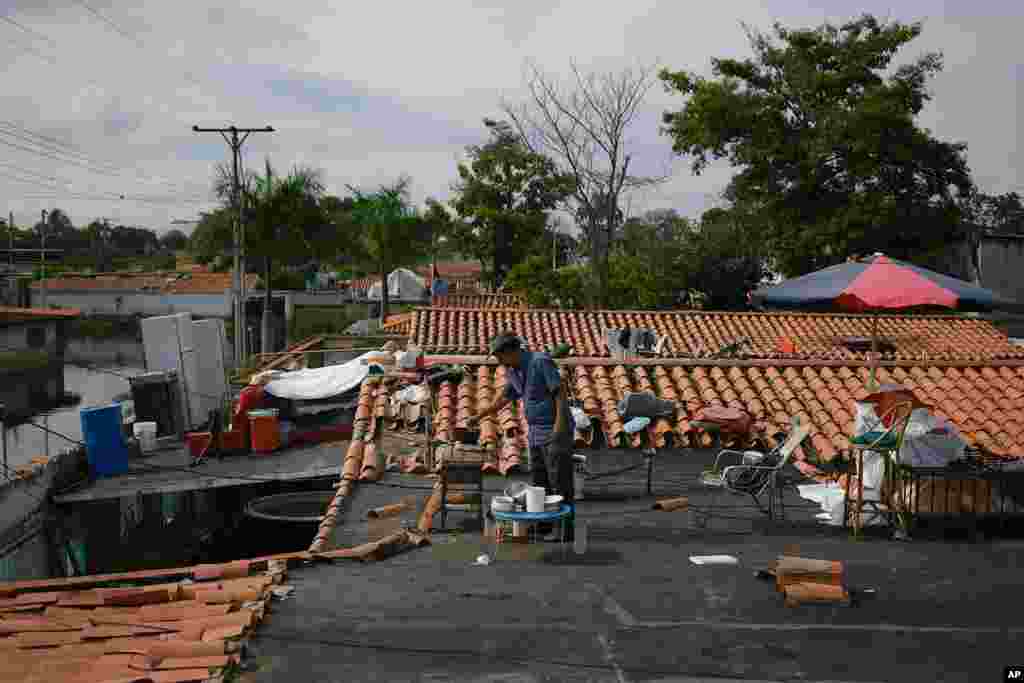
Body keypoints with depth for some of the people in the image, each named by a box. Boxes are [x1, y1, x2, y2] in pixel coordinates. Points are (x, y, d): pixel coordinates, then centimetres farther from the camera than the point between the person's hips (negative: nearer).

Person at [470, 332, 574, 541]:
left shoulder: (541, 362, -17)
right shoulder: (514, 371, 9)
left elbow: (560, 393, -20)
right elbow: (505, 398, 24)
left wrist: (558, 426, -27)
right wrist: (479, 416, 28)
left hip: (556, 431, -9)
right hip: (536, 432, 9)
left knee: (560, 481, -5)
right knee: (539, 481, 12)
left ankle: (565, 529, 0)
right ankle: (544, 524, 20)